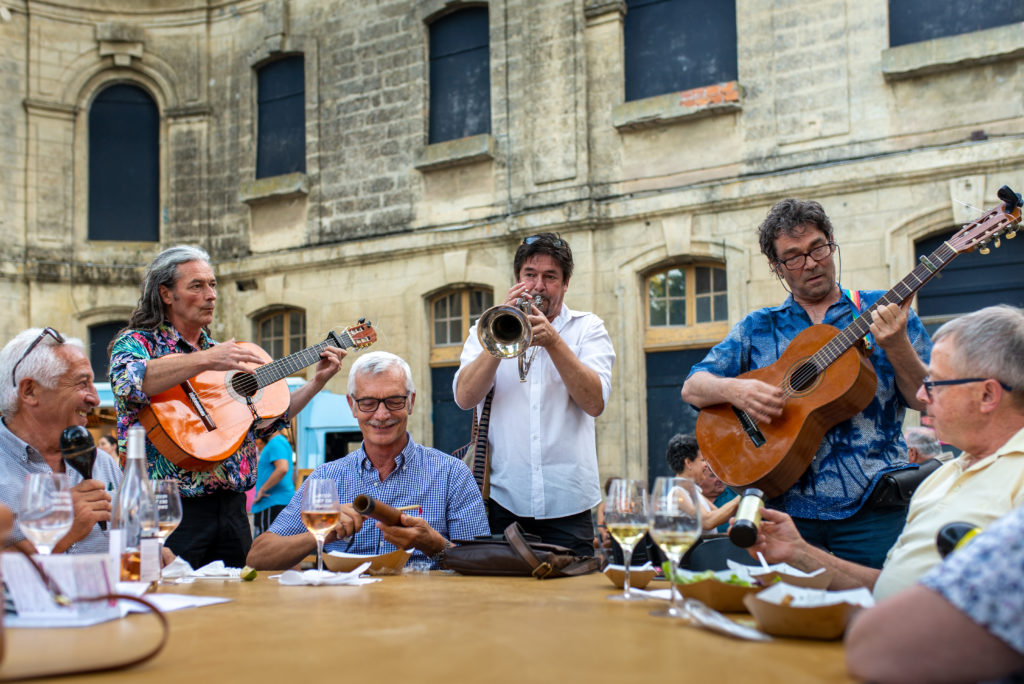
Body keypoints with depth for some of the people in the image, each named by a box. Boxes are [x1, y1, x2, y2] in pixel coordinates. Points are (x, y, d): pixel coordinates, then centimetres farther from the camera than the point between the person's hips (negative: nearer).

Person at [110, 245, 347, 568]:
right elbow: (127, 383, -27)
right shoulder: (137, 343, -1)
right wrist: (204, 360, -31)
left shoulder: (222, 353, 18)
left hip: (232, 506, 6)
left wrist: (318, 381, 11)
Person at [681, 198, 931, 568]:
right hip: (787, 507, 1)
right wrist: (734, 389, -14)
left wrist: (897, 346, -16)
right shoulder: (757, 327, 12)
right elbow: (692, 387, 7)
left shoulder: (883, 310, 8)